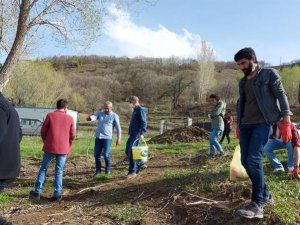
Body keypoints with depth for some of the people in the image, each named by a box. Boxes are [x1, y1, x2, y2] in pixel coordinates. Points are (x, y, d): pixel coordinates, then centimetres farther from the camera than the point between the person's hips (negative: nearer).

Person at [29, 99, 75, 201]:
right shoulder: (70, 118, 0)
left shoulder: (50, 115, -2)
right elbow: (72, 135, 1)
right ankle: (57, 194, 8)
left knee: (43, 168, 14)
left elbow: (43, 131, 0)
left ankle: (37, 192, 18)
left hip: (50, 147, 0)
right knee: (59, 171, 8)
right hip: (63, 149, 0)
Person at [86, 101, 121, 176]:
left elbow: (118, 128, 2)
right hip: (98, 137, 4)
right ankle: (98, 170, 19)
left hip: (107, 138, -4)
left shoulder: (114, 116, 1)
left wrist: (118, 139, -3)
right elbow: (94, 116, -12)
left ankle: (108, 169, 12)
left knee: (106, 154, -9)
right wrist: (90, 118, -36)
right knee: (96, 154, 5)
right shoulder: (100, 113, 9)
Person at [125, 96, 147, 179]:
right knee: (127, 151, 10)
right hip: (132, 134, 10)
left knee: (131, 152, -10)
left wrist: (142, 133, -27)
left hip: (136, 134, -10)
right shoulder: (135, 110, 20)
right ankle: (141, 164, 21)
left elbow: (144, 123, -18)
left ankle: (132, 172, -3)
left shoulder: (140, 110, -9)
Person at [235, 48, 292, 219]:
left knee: (254, 160, -18)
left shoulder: (269, 74, 2)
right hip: (245, 125, 7)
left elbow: (281, 95, -5)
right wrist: (239, 125, 21)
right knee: (245, 161, 2)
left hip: (262, 123, -6)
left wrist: (286, 122, -14)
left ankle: (258, 205, -12)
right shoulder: (243, 82, 19)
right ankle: (266, 195, 19)